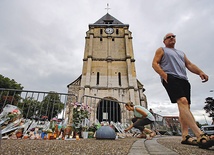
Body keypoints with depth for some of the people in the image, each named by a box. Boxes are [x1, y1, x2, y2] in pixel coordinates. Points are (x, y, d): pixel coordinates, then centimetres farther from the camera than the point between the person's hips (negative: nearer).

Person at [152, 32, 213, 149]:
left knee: (185, 107, 0)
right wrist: (164, 75, -14)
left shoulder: (181, 52, 33)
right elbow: (155, 63, 1)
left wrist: (200, 72, 2)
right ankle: (200, 136, -32)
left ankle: (185, 136, 3)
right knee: (183, 102, -25)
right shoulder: (161, 50, 15)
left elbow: (189, 64, 22)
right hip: (170, 78, -7)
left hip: (183, 79, 7)